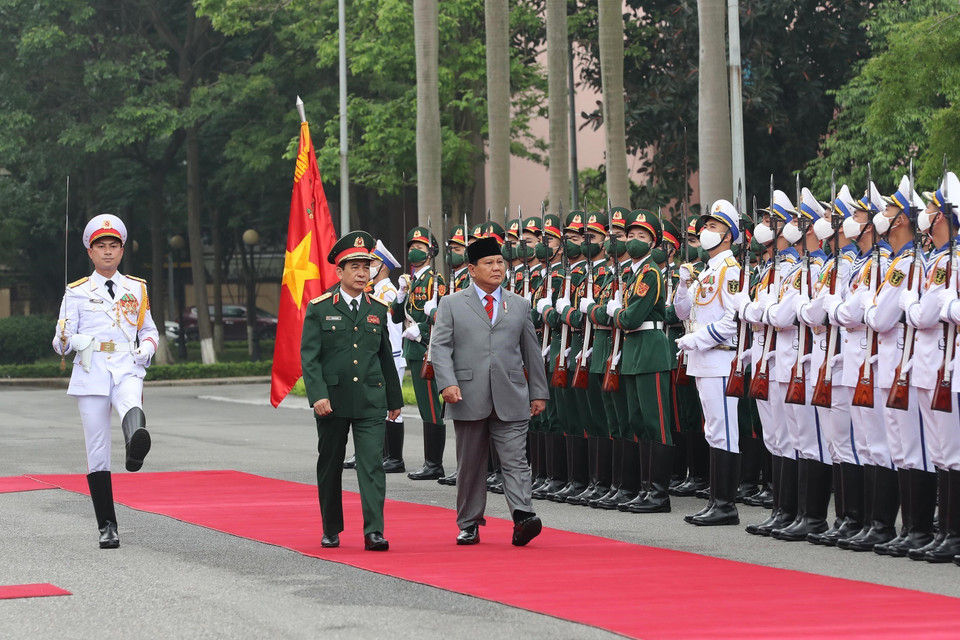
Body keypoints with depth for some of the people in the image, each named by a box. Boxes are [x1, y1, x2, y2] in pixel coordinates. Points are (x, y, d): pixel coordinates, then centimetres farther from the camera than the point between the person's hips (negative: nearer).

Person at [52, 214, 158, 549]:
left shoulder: (137, 289, 16)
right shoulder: (77, 292, 11)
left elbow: (149, 331, 23)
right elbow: (60, 344, 8)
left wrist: (145, 351, 0)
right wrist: (68, 340, -18)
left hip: (127, 370, 0)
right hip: (91, 373, 0)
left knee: (132, 407, -38)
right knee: (97, 452, -2)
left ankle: (136, 446, -71)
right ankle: (107, 527, 5)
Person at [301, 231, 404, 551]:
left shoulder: (378, 309, 9)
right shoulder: (319, 308, -2)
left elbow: (386, 357, 15)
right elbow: (309, 356, -6)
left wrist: (395, 399, 17)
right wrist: (318, 395, -17)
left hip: (370, 401, 1)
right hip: (332, 400, -1)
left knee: (372, 464, -9)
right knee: (330, 466, 9)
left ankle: (374, 531, -13)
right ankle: (331, 530, 22)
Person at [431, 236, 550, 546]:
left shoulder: (520, 305, 13)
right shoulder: (452, 304, 7)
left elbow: (531, 351, 16)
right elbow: (441, 347, -1)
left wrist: (538, 392, 12)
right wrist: (448, 383, -15)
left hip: (511, 399, 1)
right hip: (469, 398, -1)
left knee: (515, 460, -10)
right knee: (470, 464, 7)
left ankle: (523, 517, -19)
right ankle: (469, 525, 15)